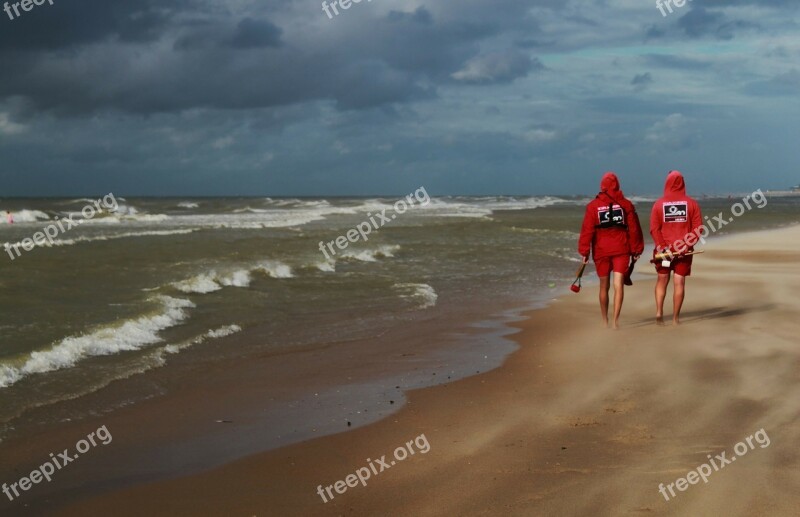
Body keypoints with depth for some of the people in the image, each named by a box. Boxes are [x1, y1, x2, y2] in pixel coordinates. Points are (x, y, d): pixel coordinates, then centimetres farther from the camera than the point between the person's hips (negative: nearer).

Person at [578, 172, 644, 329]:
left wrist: (584, 251, 1)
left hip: (601, 251, 0)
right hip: (621, 250, 0)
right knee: (618, 284, -4)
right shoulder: (626, 204, 1)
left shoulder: (593, 205, -3)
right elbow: (634, 229, 3)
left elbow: (587, 230, -4)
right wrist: (636, 250, 11)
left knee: (604, 286, 12)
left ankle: (605, 321, 22)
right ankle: (616, 318, -19)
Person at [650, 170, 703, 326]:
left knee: (662, 279, 15)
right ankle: (676, 317, 5)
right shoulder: (691, 204, 0)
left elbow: (654, 229, -9)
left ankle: (659, 312, 0)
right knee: (679, 282, 4)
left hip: (664, 249, 0)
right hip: (684, 250, 0)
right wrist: (686, 245, -11)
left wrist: (663, 247, -11)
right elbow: (697, 227, -7)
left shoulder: (659, 204, -1)